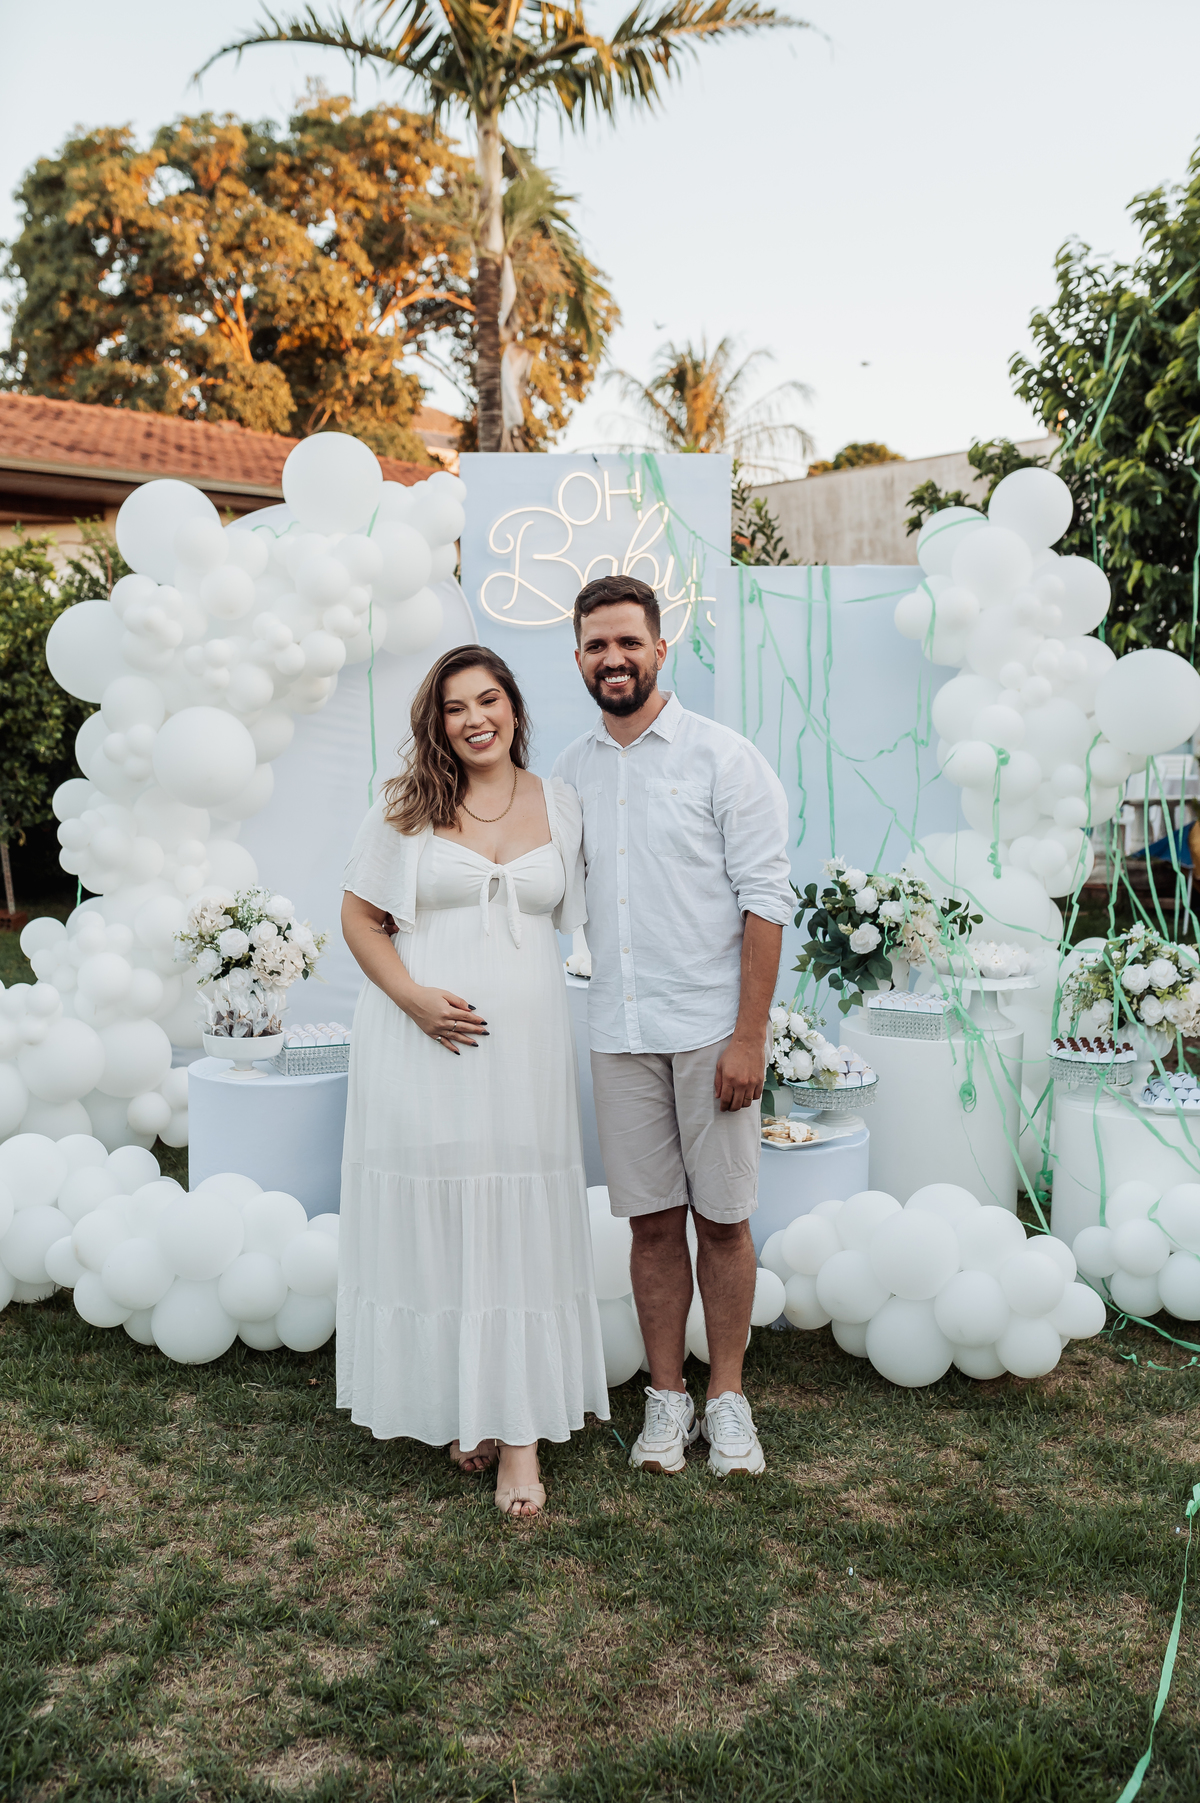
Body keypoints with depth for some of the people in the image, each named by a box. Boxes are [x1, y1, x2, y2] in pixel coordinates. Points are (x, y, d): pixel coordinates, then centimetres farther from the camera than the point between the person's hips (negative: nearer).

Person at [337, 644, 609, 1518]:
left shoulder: (560, 807, 9)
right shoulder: (406, 808, 4)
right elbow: (360, 917, 4)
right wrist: (414, 997, -10)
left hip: (524, 1044, 1)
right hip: (425, 1045, -1)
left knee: (519, 1226, 1)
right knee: (434, 1220, 5)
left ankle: (520, 1430, 9)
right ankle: (462, 1410, 23)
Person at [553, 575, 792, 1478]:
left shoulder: (724, 757, -4)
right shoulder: (570, 772, 9)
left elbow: (767, 899, -8)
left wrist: (750, 1035, -13)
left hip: (710, 1029, -3)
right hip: (618, 1031, 3)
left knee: (722, 1219, 6)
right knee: (653, 1219, 9)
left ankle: (727, 1396, 21)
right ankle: (667, 1395, 23)